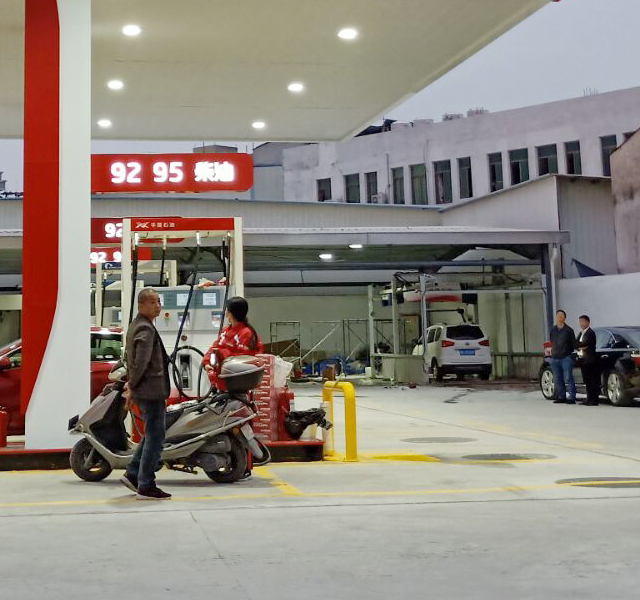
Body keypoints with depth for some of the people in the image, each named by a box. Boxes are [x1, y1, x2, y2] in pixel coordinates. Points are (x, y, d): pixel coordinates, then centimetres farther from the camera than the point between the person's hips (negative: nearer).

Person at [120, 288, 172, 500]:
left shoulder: (135, 325, 17)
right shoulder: (145, 328, -16)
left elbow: (129, 357, 25)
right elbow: (141, 361, -24)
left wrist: (131, 384, 22)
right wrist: (132, 386, -11)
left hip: (143, 390, 10)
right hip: (151, 389, -10)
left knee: (151, 434, 20)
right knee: (155, 436, -5)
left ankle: (133, 474, 23)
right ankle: (146, 486, -1)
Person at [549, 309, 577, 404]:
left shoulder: (568, 330, 1)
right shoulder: (553, 330, 15)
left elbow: (573, 344, 2)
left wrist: (568, 352, -7)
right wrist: (552, 352, 9)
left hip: (566, 358, -5)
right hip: (555, 358, 6)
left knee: (568, 379, -8)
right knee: (557, 380, 7)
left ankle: (572, 397, -5)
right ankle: (561, 397, 15)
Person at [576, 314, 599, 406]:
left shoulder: (590, 333, -8)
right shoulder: (581, 333, 19)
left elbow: (585, 343, -21)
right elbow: (576, 343, 9)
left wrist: (577, 344, -8)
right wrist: (580, 346, -10)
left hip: (589, 360, -9)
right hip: (582, 360, 9)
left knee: (592, 381, -6)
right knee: (587, 381, 10)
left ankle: (594, 400, -6)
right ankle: (589, 399, 15)